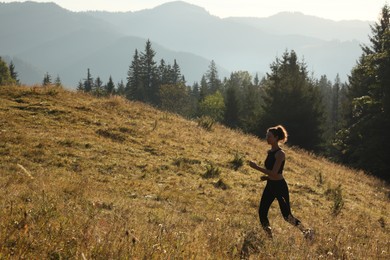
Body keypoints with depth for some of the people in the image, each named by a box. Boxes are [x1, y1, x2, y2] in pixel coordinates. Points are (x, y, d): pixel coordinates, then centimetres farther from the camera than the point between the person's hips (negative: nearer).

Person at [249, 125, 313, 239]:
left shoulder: (280, 154, -17)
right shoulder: (270, 152, 8)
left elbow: (274, 173, -24)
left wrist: (256, 167, -23)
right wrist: (266, 177, 2)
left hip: (280, 187, -8)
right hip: (270, 186, 8)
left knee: (287, 215, -3)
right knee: (262, 214, 3)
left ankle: (307, 232, 13)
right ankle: (270, 237, 16)